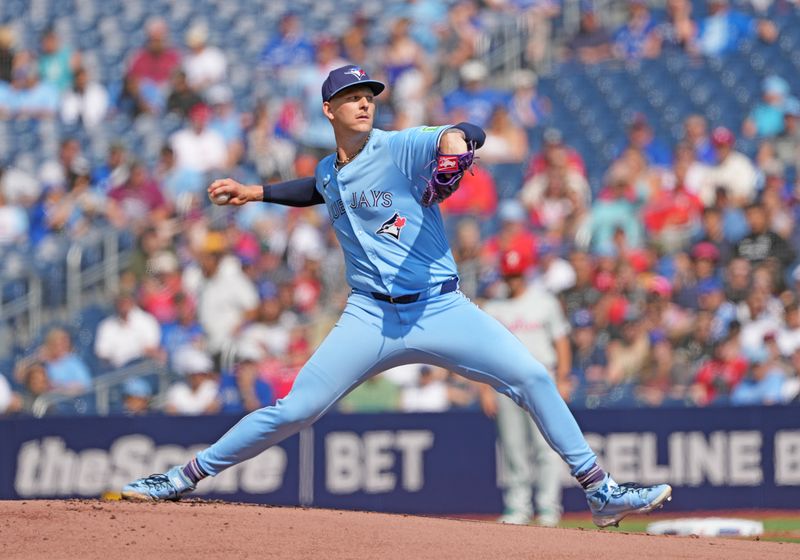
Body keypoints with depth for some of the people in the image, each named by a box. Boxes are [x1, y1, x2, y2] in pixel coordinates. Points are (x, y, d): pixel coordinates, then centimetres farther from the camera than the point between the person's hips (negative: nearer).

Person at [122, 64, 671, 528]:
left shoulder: (400, 148, -6)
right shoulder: (329, 171, 11)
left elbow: (472, 133, -21)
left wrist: (453, 139, -43)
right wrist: (255, 192, 29)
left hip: (441, 310, -3)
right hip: (372, 318, 3)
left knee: (533, 378, -17)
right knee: (293, 411, -3)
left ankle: (601, 492, -10)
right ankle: (184, 479, 7)